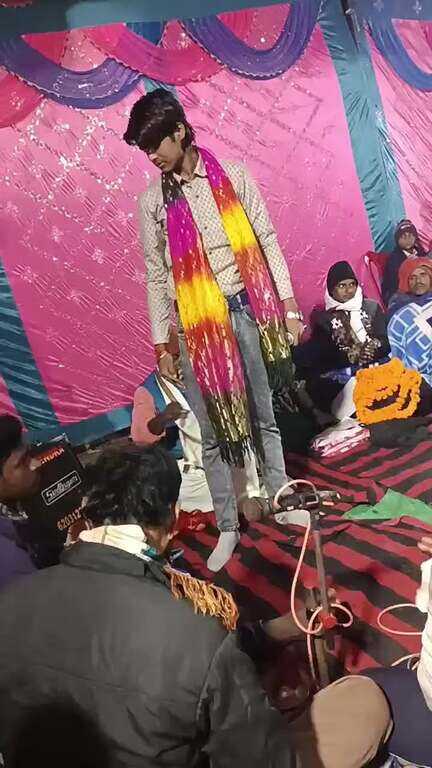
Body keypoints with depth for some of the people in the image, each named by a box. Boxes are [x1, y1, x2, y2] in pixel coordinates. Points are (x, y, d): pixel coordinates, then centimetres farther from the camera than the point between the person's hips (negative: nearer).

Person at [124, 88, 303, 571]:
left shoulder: (233, 176, 2)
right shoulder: (152, 201, 3)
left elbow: (267, 242, 3)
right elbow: (155, 276, 5)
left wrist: (289, 306, -1)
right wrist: (161, 344, 3)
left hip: (247, 311, 0)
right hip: (197, 325, 0)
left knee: (263, 416, 13)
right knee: (213, 430, 4)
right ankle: (227, 527, 18)